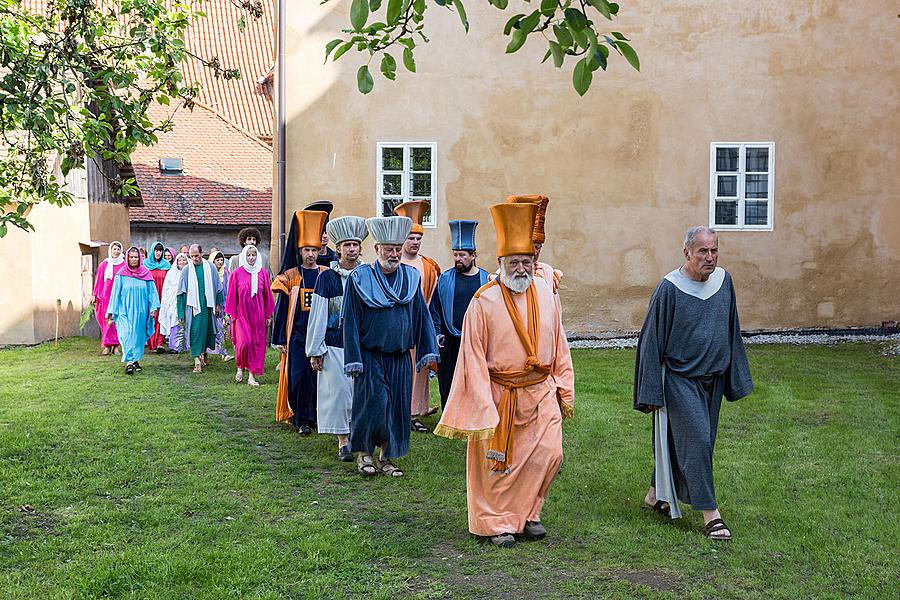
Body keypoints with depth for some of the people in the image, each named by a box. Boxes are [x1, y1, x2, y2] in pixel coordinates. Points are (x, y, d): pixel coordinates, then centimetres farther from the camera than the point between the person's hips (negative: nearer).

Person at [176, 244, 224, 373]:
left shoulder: (210, 267, 2)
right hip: (193, 306, -2)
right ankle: (197, 361, -9)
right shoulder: (187, 270, -1)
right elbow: (181, 292, 2)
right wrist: (181, 312, -1)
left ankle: (204, 354, 35)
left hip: (208, 306, 2)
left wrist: (218, 304, 7)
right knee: (195, 332, -7)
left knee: (207, 331, 13)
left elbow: (217, 286, 9)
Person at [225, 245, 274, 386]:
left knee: (257, 344, 2)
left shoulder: (263, 273, 3)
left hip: (258, 315, 2)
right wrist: (232, 314, 0)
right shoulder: (237, 273, -2)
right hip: (241, 314, -2)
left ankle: (252, 375, 11)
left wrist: (269, 315, 8)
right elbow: (231, 295, 1)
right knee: (243, 342, -14)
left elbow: (267, 295, 7)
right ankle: (240, 368, 13)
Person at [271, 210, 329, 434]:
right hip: (298, 335, -2)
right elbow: (281, 309, 3)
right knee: (299, 376, -5)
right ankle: (301, 419, 5)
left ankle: (317, 415, 18)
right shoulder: (290, 277, 2)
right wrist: (280, 339, 0)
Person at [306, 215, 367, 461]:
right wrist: (315, 350, -3)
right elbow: (318, 314, -1)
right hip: (335, 344, -2)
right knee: (339, 391, -1)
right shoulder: (327, 278, -1)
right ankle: (343, 442, 7)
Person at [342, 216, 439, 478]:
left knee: (397, 407, 6)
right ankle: (364, 453, 15)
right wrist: (353, 359, -10)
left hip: (400, 358, 4)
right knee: (373, 404, -7)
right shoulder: (360, 278, -5)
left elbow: (422, 316, 9)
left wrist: (428, 352, 3)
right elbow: (351, 320, -5)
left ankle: (386, 457, 20)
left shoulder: (411, 277, 5)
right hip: (371, 356, -3)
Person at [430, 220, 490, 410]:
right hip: (450, 344, 0)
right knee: (449, 389, 5)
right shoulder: (444, 279, 4)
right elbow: (434, 310, 8)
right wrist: (437, 333, -2)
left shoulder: (487, 280, 4)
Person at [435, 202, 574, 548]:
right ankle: (498, 523, 23)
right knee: (499, 462, 6)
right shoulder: (484, 301, -11)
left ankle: (527, 514, 22)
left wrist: (565, 391, 8)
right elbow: (474, 357, -10)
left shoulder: (545, 292, 2)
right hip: (500, 395, -3)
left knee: (548, 455, 0)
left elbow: (559, 345, 9)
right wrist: (482, 408, -12)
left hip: (542, 392, 4)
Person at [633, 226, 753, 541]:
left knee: (678, 441, 14)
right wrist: (652, 393, -13)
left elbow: (731, 331, 11)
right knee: (697, 439, -9)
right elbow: (652, 340, -12)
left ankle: (656, 494, 32)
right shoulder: (669, 288, -16)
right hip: (679, 379, -6)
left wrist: (736, 378, 12)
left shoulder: (723, 280, 1)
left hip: (712, 379, 6)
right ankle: (710, 513, 0)